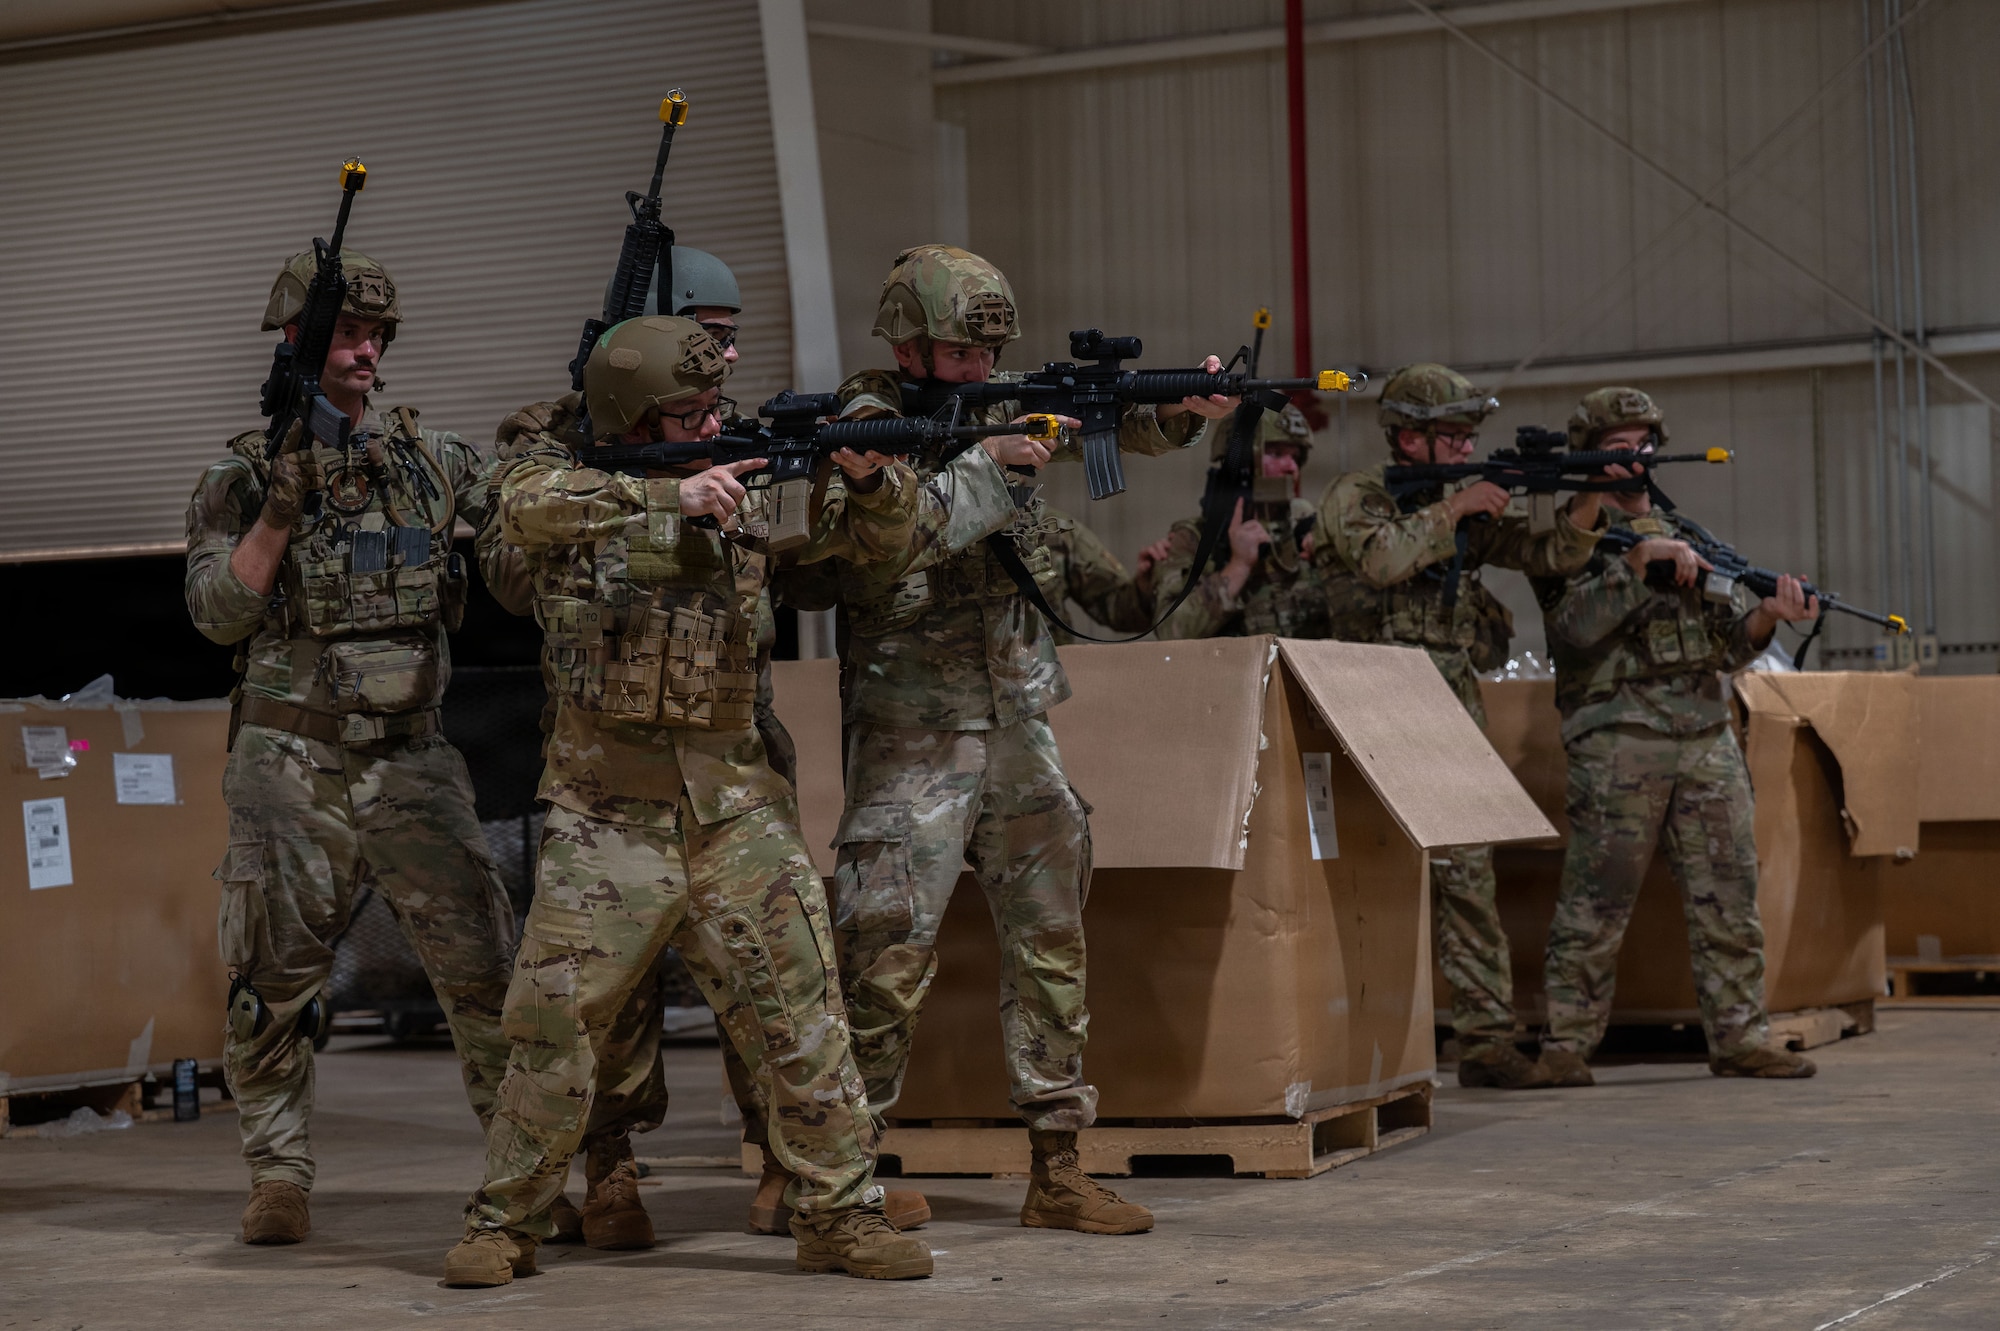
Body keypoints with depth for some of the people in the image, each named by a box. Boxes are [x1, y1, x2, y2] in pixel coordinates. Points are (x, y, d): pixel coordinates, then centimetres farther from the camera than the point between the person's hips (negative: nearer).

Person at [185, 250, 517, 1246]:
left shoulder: (430, 459, 10)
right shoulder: (240, 478, 3)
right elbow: (218, 612, -7)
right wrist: (282, 503, -16)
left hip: (411, 763, 1)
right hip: (291, 767, -1)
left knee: (486, 975, -3)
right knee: (272, 990, 0)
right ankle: (279, 1181, 12)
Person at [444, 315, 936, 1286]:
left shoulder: (746, 487, 8)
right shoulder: (567, 478, -2)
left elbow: (876, 538, 9)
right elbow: (527, 507, -25)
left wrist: (872, 475, -13)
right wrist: (669, 494, -32)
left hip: (734, 805, 3)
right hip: (607, 811, -3)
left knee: (801, 1007, 0)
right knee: (554, 1024, -1)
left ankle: (841, 1215, 9)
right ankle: (504, 1224, 13)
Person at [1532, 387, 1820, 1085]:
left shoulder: (1689, 536, 19)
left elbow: (1730, 644, 12)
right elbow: (1575, 625, -15)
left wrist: (1769, 614, -9)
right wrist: (1640, 559, -20)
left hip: (1707, 738, 6)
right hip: (1618, 744, -5)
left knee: (1730, 897, 4)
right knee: (1595, 904, -5)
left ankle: (1740, 1038, 9)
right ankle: (1566, 1046, 1)